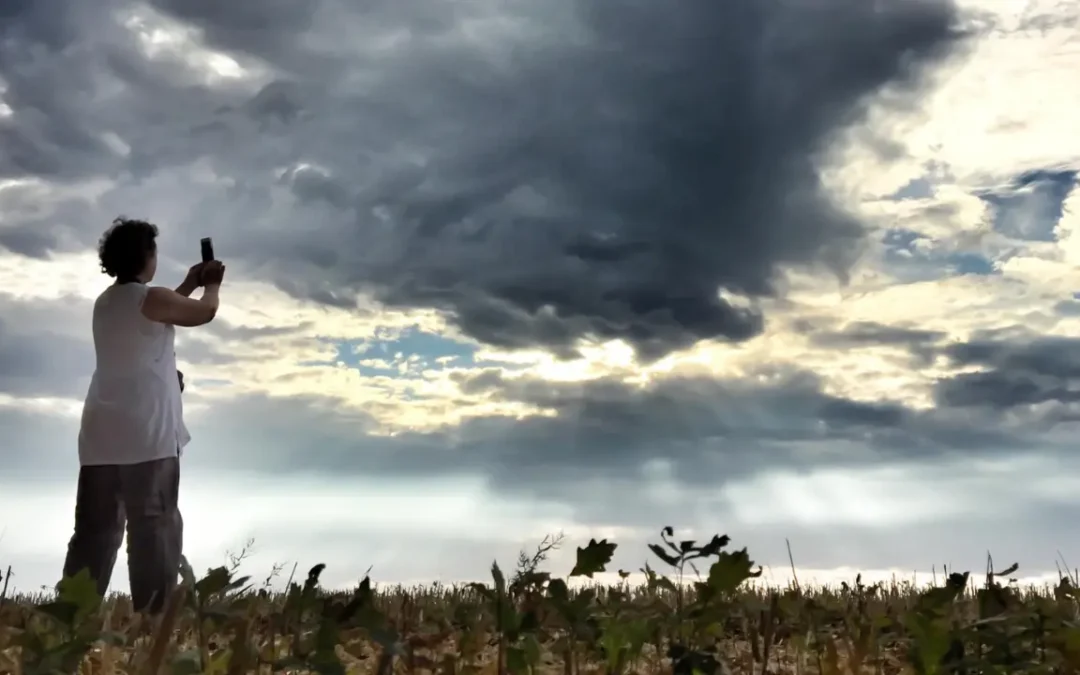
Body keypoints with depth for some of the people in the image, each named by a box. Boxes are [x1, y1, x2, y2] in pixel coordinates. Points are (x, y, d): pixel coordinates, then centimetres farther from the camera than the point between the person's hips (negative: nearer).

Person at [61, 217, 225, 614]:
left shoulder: (105, 302, 17)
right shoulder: (150, 298, -8)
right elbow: (205, 312, 4)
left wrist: (189, 284, 36)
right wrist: (212, 284, 24)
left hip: (101, 436, 8)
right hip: (148, 435, -8)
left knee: (95, 529, 8)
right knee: (154, 526, -4)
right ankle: (152, 617, -5)